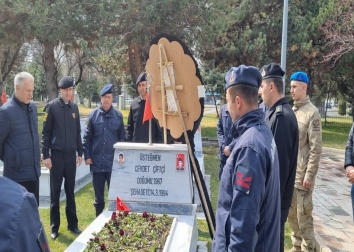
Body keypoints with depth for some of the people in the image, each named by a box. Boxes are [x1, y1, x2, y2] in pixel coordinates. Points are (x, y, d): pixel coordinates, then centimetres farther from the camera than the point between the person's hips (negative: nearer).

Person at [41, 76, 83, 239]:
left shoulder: (74, 108, 8)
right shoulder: (52, 106, -5)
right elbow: (45, 132, -5)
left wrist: (80, 153, 11)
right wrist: (45, 155, -9)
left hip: (71, 155, 4)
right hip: (56, 155, -4)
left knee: (70, 192, 12)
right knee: (55, 192, 5)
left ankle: (73, 224, 22)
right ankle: (54, 227, 16)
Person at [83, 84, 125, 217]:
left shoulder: (118, 116, 2)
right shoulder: (93, 115, 0)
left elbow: (122, 137, 8)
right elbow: (87, 137, 3)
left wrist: (121, 154, 0)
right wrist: (87, 155, -1)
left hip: (113, 162, 0)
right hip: (97, 161, 0)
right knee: (98, 194, 13)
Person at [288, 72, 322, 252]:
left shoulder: (312, 112, -12)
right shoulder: (291, 111, 10)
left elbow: (316, 148, -14)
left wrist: (309, 175, -16)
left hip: (302, 174, -7)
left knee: (303, 216, 2)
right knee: (291, 214, 16)